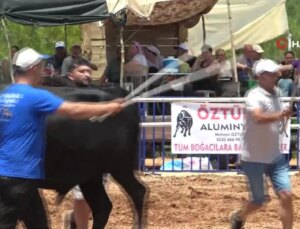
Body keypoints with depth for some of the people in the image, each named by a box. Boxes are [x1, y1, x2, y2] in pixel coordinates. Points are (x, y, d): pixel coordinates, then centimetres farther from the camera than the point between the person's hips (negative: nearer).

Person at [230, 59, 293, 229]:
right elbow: (258, 118, -41)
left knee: (286, 196, -6)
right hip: (254, 159, -6)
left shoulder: (276, 93, 5)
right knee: (258, 202, 6)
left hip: (275, 157, 6)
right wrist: (280, 116, -55)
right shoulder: (255, 96, -19)